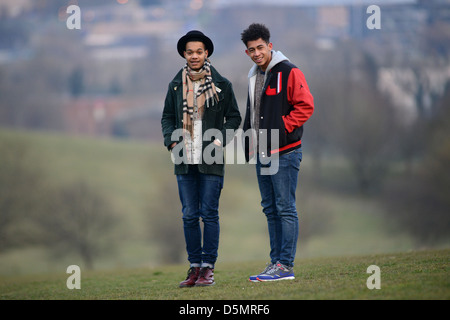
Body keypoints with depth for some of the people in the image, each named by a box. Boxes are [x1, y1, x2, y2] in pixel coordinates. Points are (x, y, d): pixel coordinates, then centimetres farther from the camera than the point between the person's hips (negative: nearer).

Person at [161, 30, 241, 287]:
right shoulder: (176, 85, 10)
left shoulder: (221, 85, 2)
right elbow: (167, 117, 17)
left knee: (210, 214, -3)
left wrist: (219, 141, -8)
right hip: (185, 161, 3)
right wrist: (172, 141, 0)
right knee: (189, 215, 4)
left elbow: (234, 118, 6)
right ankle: (195, 266, 10)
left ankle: (208, 268, 2)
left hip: (211, 161, -3)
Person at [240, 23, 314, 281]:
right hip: (262, 153, 8)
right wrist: (249, 141, 16)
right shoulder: (254, 76, 17)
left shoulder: (289, 72, -8)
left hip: (284, 152, -8)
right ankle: (276, 262, 15)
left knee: (285, 208, -7)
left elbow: (305, 106, -14)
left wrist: (282, 128, -17)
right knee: (271, 209, 10)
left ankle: (286, 265, -8)